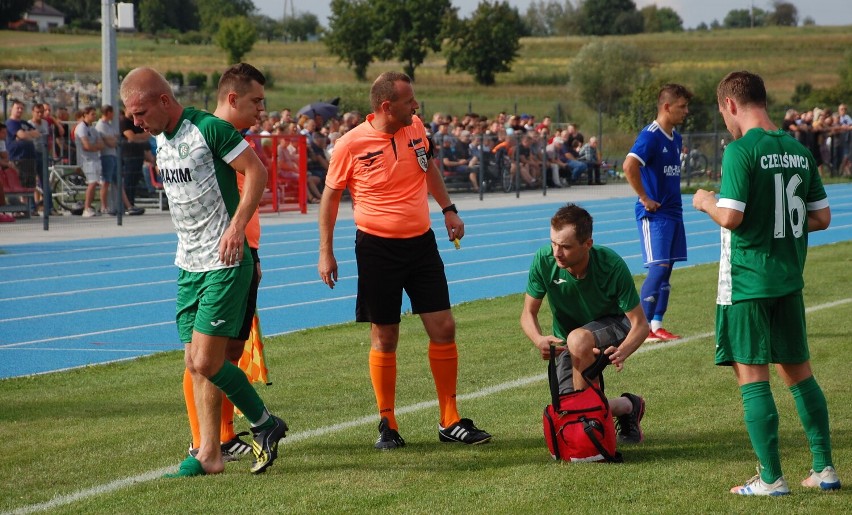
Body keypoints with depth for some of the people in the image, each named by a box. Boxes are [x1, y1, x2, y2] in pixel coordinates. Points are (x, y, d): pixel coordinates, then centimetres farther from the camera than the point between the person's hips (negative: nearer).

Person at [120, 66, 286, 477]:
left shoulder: (209, 129, -15)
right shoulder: (161, 139, 11)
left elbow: (256, 171, -14)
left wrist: (236, 227, -22)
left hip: (223, 263, -8)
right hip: (188, 264, 8)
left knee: (207, 362, -10)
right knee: (195, 363, 5)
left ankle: (264, 424, 9)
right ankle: (209, 454, 11)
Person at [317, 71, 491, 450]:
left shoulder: (416, 128, 1)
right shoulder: (350, 145, -13)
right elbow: (331, 195, -1)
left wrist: (448, 209, 16)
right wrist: (326, 252, -1)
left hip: (421, 243, 4)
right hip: (377, 248, -4)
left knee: (443, 329, 1)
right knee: (384, 338, 2)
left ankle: (450, 422, 11)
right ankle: (387, 424, 16)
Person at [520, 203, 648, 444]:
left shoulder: (612, 265, -28)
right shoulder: (544, 260, -22)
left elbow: (640, 324, -22)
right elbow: (528, 313, -10)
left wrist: (622, 352, -43)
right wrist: (539, 340, -34)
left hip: (613, 327, -3)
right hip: (567, 344, 3)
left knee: (578, 339, -38)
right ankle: (626, 406, 15)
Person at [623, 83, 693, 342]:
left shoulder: (676, 138, 13)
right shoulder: (650, 136, -15)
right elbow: (629, 166, -28)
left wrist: (673, 199, 14)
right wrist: (645, 199, -21)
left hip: (673, 212, 9)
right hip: (654, 213, -9)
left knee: (666, 268, 8)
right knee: (658, 267, -12)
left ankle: (657, 325, 13)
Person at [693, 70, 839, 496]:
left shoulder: (741, 150, -14)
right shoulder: (799, 150, 6)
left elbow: (730, 217, -21)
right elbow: (822, 218, 9)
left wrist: (705, 202, -1)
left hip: (747, 281, -7)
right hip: (789, 279, 7)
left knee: (751, 376, 0)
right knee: (798, 371, 16)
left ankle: (771, 479, 0)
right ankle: (824, 469, 19)